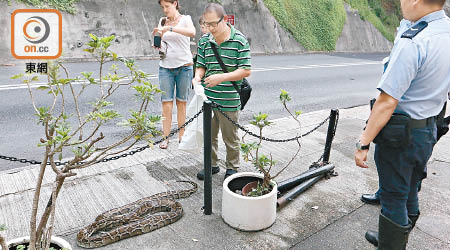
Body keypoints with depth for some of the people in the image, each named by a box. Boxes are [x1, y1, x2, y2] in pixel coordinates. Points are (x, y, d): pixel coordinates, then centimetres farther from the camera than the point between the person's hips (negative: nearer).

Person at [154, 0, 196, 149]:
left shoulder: (185, 19, -1)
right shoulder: (162, 22, 12)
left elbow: (192, 33, -22)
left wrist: (170, 28, -27)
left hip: (184, 66, -3)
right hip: (166, 67, 3)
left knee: (181, 102, 4)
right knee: (166, 103, -2)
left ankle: (181, 136, 14)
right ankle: (165, 137, 5)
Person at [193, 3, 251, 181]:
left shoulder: (239, 41, -9)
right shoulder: (204, 41, 5)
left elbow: (245, 71, -11)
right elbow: (201, 66, 12)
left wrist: (221, 77, -21)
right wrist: (198, 76, -11)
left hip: (229, 101, -4)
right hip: (207, 98, 5)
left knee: (230, 138, 10)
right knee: (209, 134, 17)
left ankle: (232, 168, 30)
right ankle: (211, 165, 36)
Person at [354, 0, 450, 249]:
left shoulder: (412, 44, -25)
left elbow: (387, 102, -27)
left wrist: (363, 143, -20)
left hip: (398, 136, -9)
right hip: (428, 130, 9)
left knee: (393, 199, 7)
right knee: (409, 194, 23)